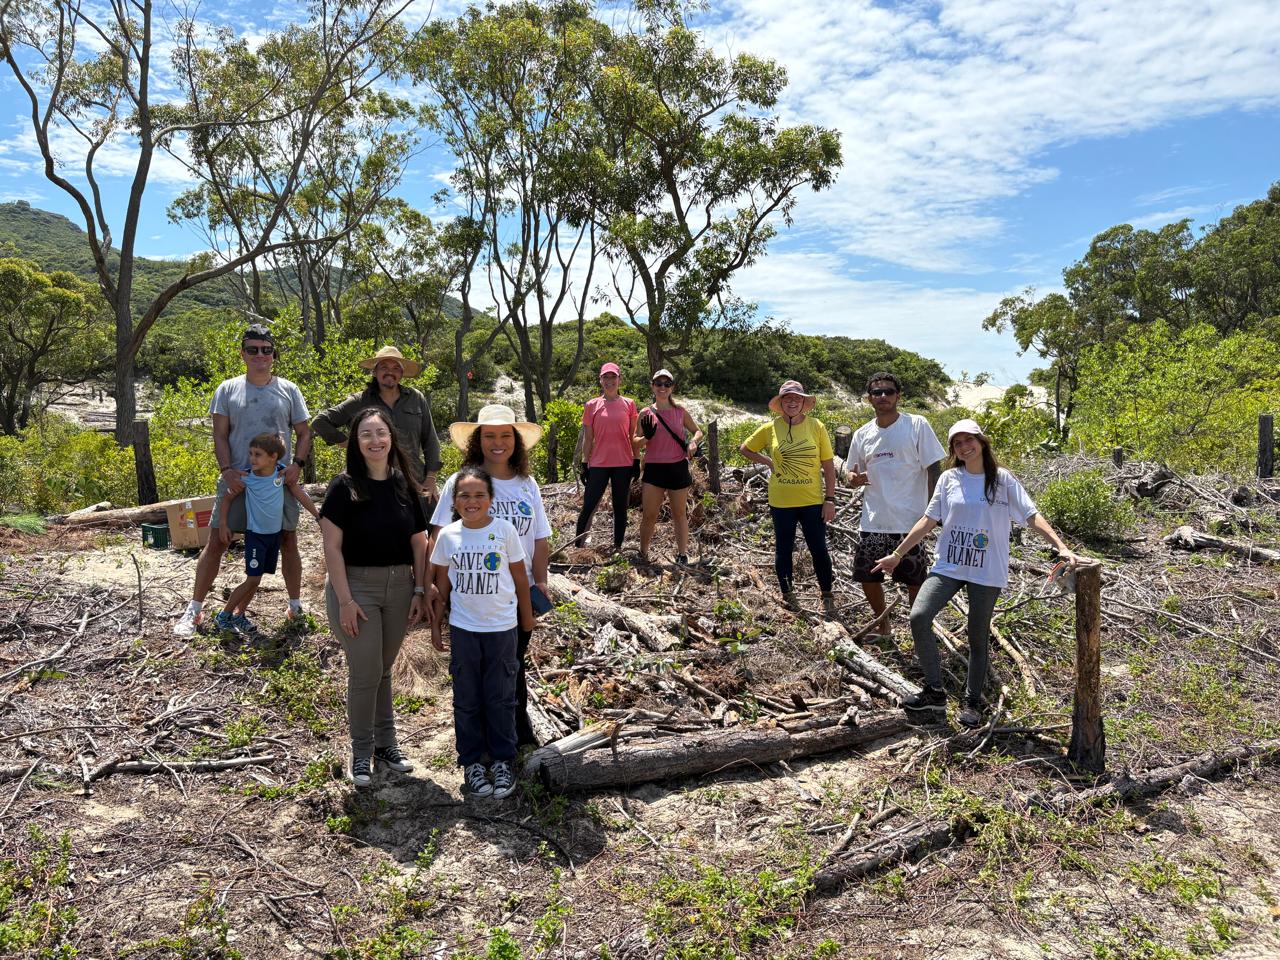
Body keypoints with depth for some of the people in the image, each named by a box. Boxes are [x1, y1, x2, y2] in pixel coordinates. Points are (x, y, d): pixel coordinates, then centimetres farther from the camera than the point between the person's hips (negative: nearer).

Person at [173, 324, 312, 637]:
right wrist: (226, 470, -13)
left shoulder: (288, 390, 5)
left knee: (288, 541, 7)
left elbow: (304, 433, 7)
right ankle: (194, 609, 14)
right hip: (237, 479, 0)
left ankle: (296, 605, 22)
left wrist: (297, 463, -9)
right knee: (216, 542, 3)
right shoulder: (228, 389, 4)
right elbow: (220, 436, 1)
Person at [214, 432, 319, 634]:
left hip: (275, 534, 4)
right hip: (256, 534, -4)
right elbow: (228, 498, -1)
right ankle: (223, 615, 7)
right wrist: (223, 524, -5)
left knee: (257, 578, 11)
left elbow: (300, 494, 0)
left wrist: (318, 516, 4)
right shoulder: (246, 477, -16)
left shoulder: (282, 472, -10)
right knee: (253, 579, -6)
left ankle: (239, 614, 24)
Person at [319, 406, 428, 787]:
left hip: (399, 587, 4)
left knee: (383, 669, 16)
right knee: (365, 672, 0)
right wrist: (345, 601, -14)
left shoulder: (405, 487, 3)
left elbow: (419, 544, 7)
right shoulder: (344, 487, -9)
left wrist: (419, 591, 2)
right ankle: (361, 753, 17)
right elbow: (332, 547, -11)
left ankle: (385, 744, 29)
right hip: (356, 586, -4)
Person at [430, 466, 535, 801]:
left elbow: (520, 576, 1)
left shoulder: (505, 530, -8)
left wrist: (527, 615, 8)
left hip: (502, 627, -1)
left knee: (500, 698, 8)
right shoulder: (447, 536, -4)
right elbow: (441, 583, 6)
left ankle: (502, 761, 22)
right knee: (467, 699, 10)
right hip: (463, 628, 1)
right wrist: (436, 624, 8)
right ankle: (471, 762, 24)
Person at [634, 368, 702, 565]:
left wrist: (693, 442, -6)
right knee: (649, 515, 0)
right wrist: (647, 436, -15)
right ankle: (643, 554, 15)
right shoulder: (646, 414, 1)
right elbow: (636, 444, 6)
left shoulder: (680, 411, 3)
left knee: (679, 513, 9)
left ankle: (682, 555, 17)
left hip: (678, 468, 1)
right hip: (654, 468, 0)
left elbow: (697, 431, 16)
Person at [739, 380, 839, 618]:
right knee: (783, 549, 12)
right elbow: (745, 449, 12)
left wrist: (830, 499, -6)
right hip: (781, 502, 1)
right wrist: (768, 462, 0)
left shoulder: (816, 426, -4)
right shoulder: (770, 428, -2)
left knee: (819, 549, 5)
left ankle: (827, 596, 22)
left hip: (812, 501, -1)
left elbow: (828, 465, -2)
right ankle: (787, 594, 30)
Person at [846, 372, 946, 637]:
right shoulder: (862, 434, 6)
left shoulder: (917, 425, -6)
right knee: (867, 578, 11)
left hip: (909, 522, -4)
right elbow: (853, 474, 16)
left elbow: (934, 469, -6)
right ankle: (883, 627, 34)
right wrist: (854, 478, -10)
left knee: (916, 582, 5)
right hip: (872, 523, 4)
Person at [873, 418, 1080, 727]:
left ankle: (972, 701, 25)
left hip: (987, 572, -2)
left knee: (978, 637, 6)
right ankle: (934, 691, -4)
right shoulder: (949, 479, 4)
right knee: (919, 616, -17)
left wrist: (1062, 547, -20)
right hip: (948, 565, 2)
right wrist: (897, 554, 9)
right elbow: (928, 521, 9)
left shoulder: (1002, 479, -2)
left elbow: (1032, 516, -7)